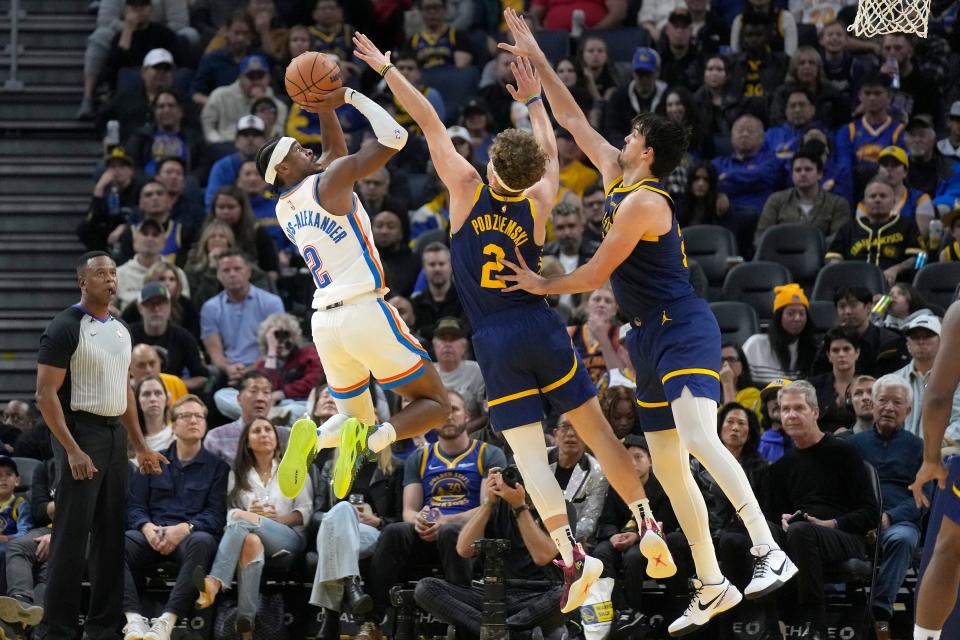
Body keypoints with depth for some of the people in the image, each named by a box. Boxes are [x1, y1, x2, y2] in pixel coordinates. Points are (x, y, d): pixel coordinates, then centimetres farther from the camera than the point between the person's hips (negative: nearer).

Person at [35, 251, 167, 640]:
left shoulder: (120, 330, 13)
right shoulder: (66, 328, -10)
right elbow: (46, 395, -15)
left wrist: (141, 447, 17)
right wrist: (72, 450, -21)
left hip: (115, 435, 8)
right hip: (80, 433, -8)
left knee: (111, 534, 10)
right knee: (72, 536, -7)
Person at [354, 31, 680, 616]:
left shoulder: (468, 190, -6)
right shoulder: (538, 205, 2)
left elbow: (430, 123, 1)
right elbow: (552, 155, 24)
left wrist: (387, 70, 8)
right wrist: (534, 100, 37)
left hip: (495, 343, -2)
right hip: (542, 328, 2)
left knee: (530, 452, -7)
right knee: (597, 430, 10)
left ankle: (571, 551, -20)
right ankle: (649, 526, 6)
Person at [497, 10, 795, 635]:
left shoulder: (642, 202, -14)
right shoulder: (614, 173, 12)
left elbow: (594, 275, -12)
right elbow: (573, 119, 22)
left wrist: (541, 285, 5)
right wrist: (536, 58, 21)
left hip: (683, 331, -10)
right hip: (652, 340, 10)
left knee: (699, 438, -29)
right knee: (668, 468, 9)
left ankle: (769, 551, -37)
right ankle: (710, 587, 13)